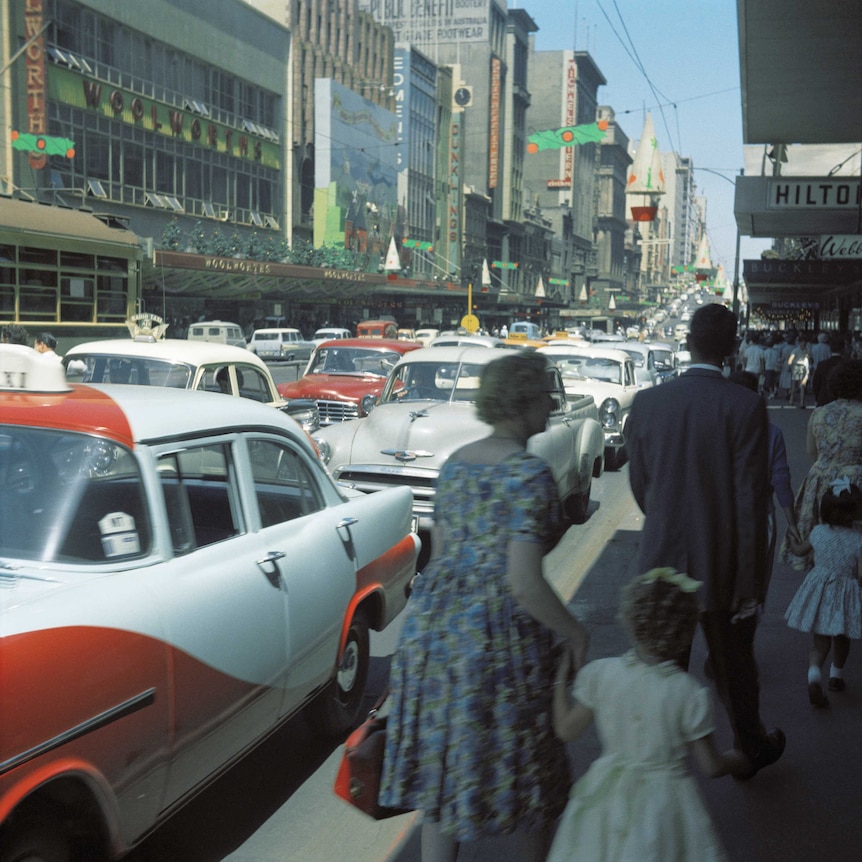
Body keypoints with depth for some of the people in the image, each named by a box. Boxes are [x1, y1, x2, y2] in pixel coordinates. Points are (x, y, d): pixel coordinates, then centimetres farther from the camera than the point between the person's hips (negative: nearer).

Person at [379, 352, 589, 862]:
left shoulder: (456, 463, 5)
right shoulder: (530, 475, -18)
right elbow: (524, 583, -23)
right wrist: (574, 633, -9)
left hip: (431, 627, 7)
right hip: (497, 638, -7)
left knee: (443, 766, 17)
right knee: (520, 767, 15)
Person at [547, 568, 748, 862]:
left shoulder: (599, 674, -13)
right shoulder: (690, 694, -17)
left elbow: (566, 730, 0)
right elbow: (712, 767, -6)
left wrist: (560, 680, 13)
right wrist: (738, 760, 16)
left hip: (609, 797, 2)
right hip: (664, 800, -2)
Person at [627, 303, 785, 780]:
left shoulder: (646, 402, -6)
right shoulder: (745, 405, -15)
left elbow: (639, 483, 4)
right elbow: (750, 500, -15)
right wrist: (749, 582, -9)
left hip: (663, 562, 2)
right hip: (723, 565, -1)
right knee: (734, 665, 20)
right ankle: (751, 748, 43)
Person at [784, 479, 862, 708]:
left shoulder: (818, 532, -5)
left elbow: (800, 550, 16)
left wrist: (793, 540, 36)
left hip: (819, 593, 2)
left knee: (819, 642, 5)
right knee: (841, 639, 23)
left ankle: (814, 674, -19)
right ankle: (836, 675, 40)